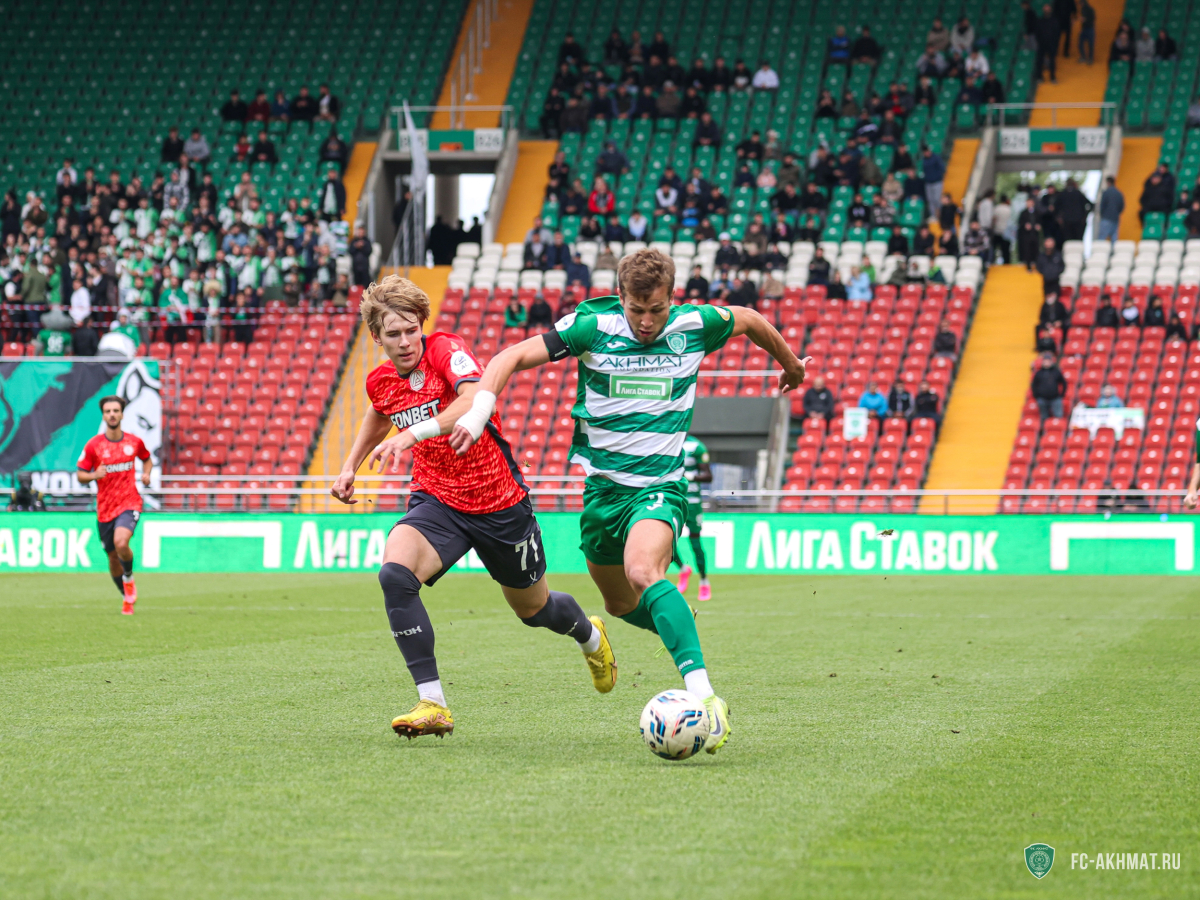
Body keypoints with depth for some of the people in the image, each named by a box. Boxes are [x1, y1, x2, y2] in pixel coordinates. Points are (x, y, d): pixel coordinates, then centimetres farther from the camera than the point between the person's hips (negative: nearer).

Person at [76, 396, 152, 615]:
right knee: (113, 558, 9)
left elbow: (147, 459, 22)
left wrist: (146, 474, 1)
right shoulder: (93, 445, -3)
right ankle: (127, 598, 32)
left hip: (129, 503, -2)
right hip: (105, 508, 2)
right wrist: (94, 475, -19)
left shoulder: (134, 442, 1)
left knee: (121, 542, -28)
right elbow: (80, 474, 2)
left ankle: (129, 578, 2)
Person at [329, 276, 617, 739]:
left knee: (533, 607, 17)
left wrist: (413, 433, -51)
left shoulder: (446, 349, -18)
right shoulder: (381, 382, 0)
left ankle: (591, 636, 56)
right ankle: (432, 704, -25)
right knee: (394, 573, -28)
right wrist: (350, 468, 19)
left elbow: (477, 399, -40)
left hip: (500, 504, -3)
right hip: (436, 502, 3)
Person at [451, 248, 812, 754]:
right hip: (602, 485, 4)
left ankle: (704, 696, -41)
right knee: (619, 604, 14)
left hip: (660, 485, -3)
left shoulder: (694, 325, -8)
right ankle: (679, 630, 46)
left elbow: (750, 321, 14)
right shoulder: (592, 326, -10)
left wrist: (791, 365, 31)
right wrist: (479, 410, -24)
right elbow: (511, 358, -7)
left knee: (643, 572, -31)